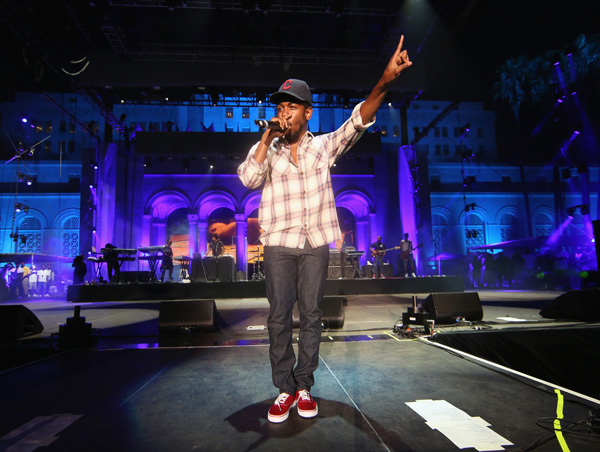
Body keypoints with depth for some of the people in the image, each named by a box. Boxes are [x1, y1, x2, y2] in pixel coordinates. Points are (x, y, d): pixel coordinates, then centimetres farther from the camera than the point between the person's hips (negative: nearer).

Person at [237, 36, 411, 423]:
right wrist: (267, 138, -9)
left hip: (315, 245, 0)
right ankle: (285, 389, 14)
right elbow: (248, 178, -8)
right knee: (279, 318, 2)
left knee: (311, 316, 5)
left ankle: (304, 386, 19)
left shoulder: (324, 145, 7)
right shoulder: (266, 149, 9)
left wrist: (385, 82, -20)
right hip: (279, 245, 0)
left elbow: (358, 121, -6)